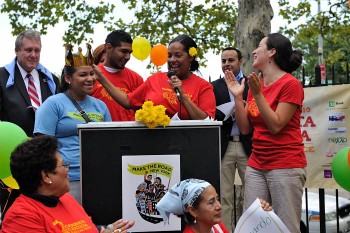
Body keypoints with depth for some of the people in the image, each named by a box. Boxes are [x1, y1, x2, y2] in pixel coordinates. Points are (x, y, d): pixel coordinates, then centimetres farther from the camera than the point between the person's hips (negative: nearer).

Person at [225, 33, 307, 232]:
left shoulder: (291, 84, -9)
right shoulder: (256, 84, 12)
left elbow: (276, 126, -15)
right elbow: (245, 128, 8)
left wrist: (258, 94, -18)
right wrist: (238, 96, -1)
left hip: (286, 166, -7)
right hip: (256, 165, 7)